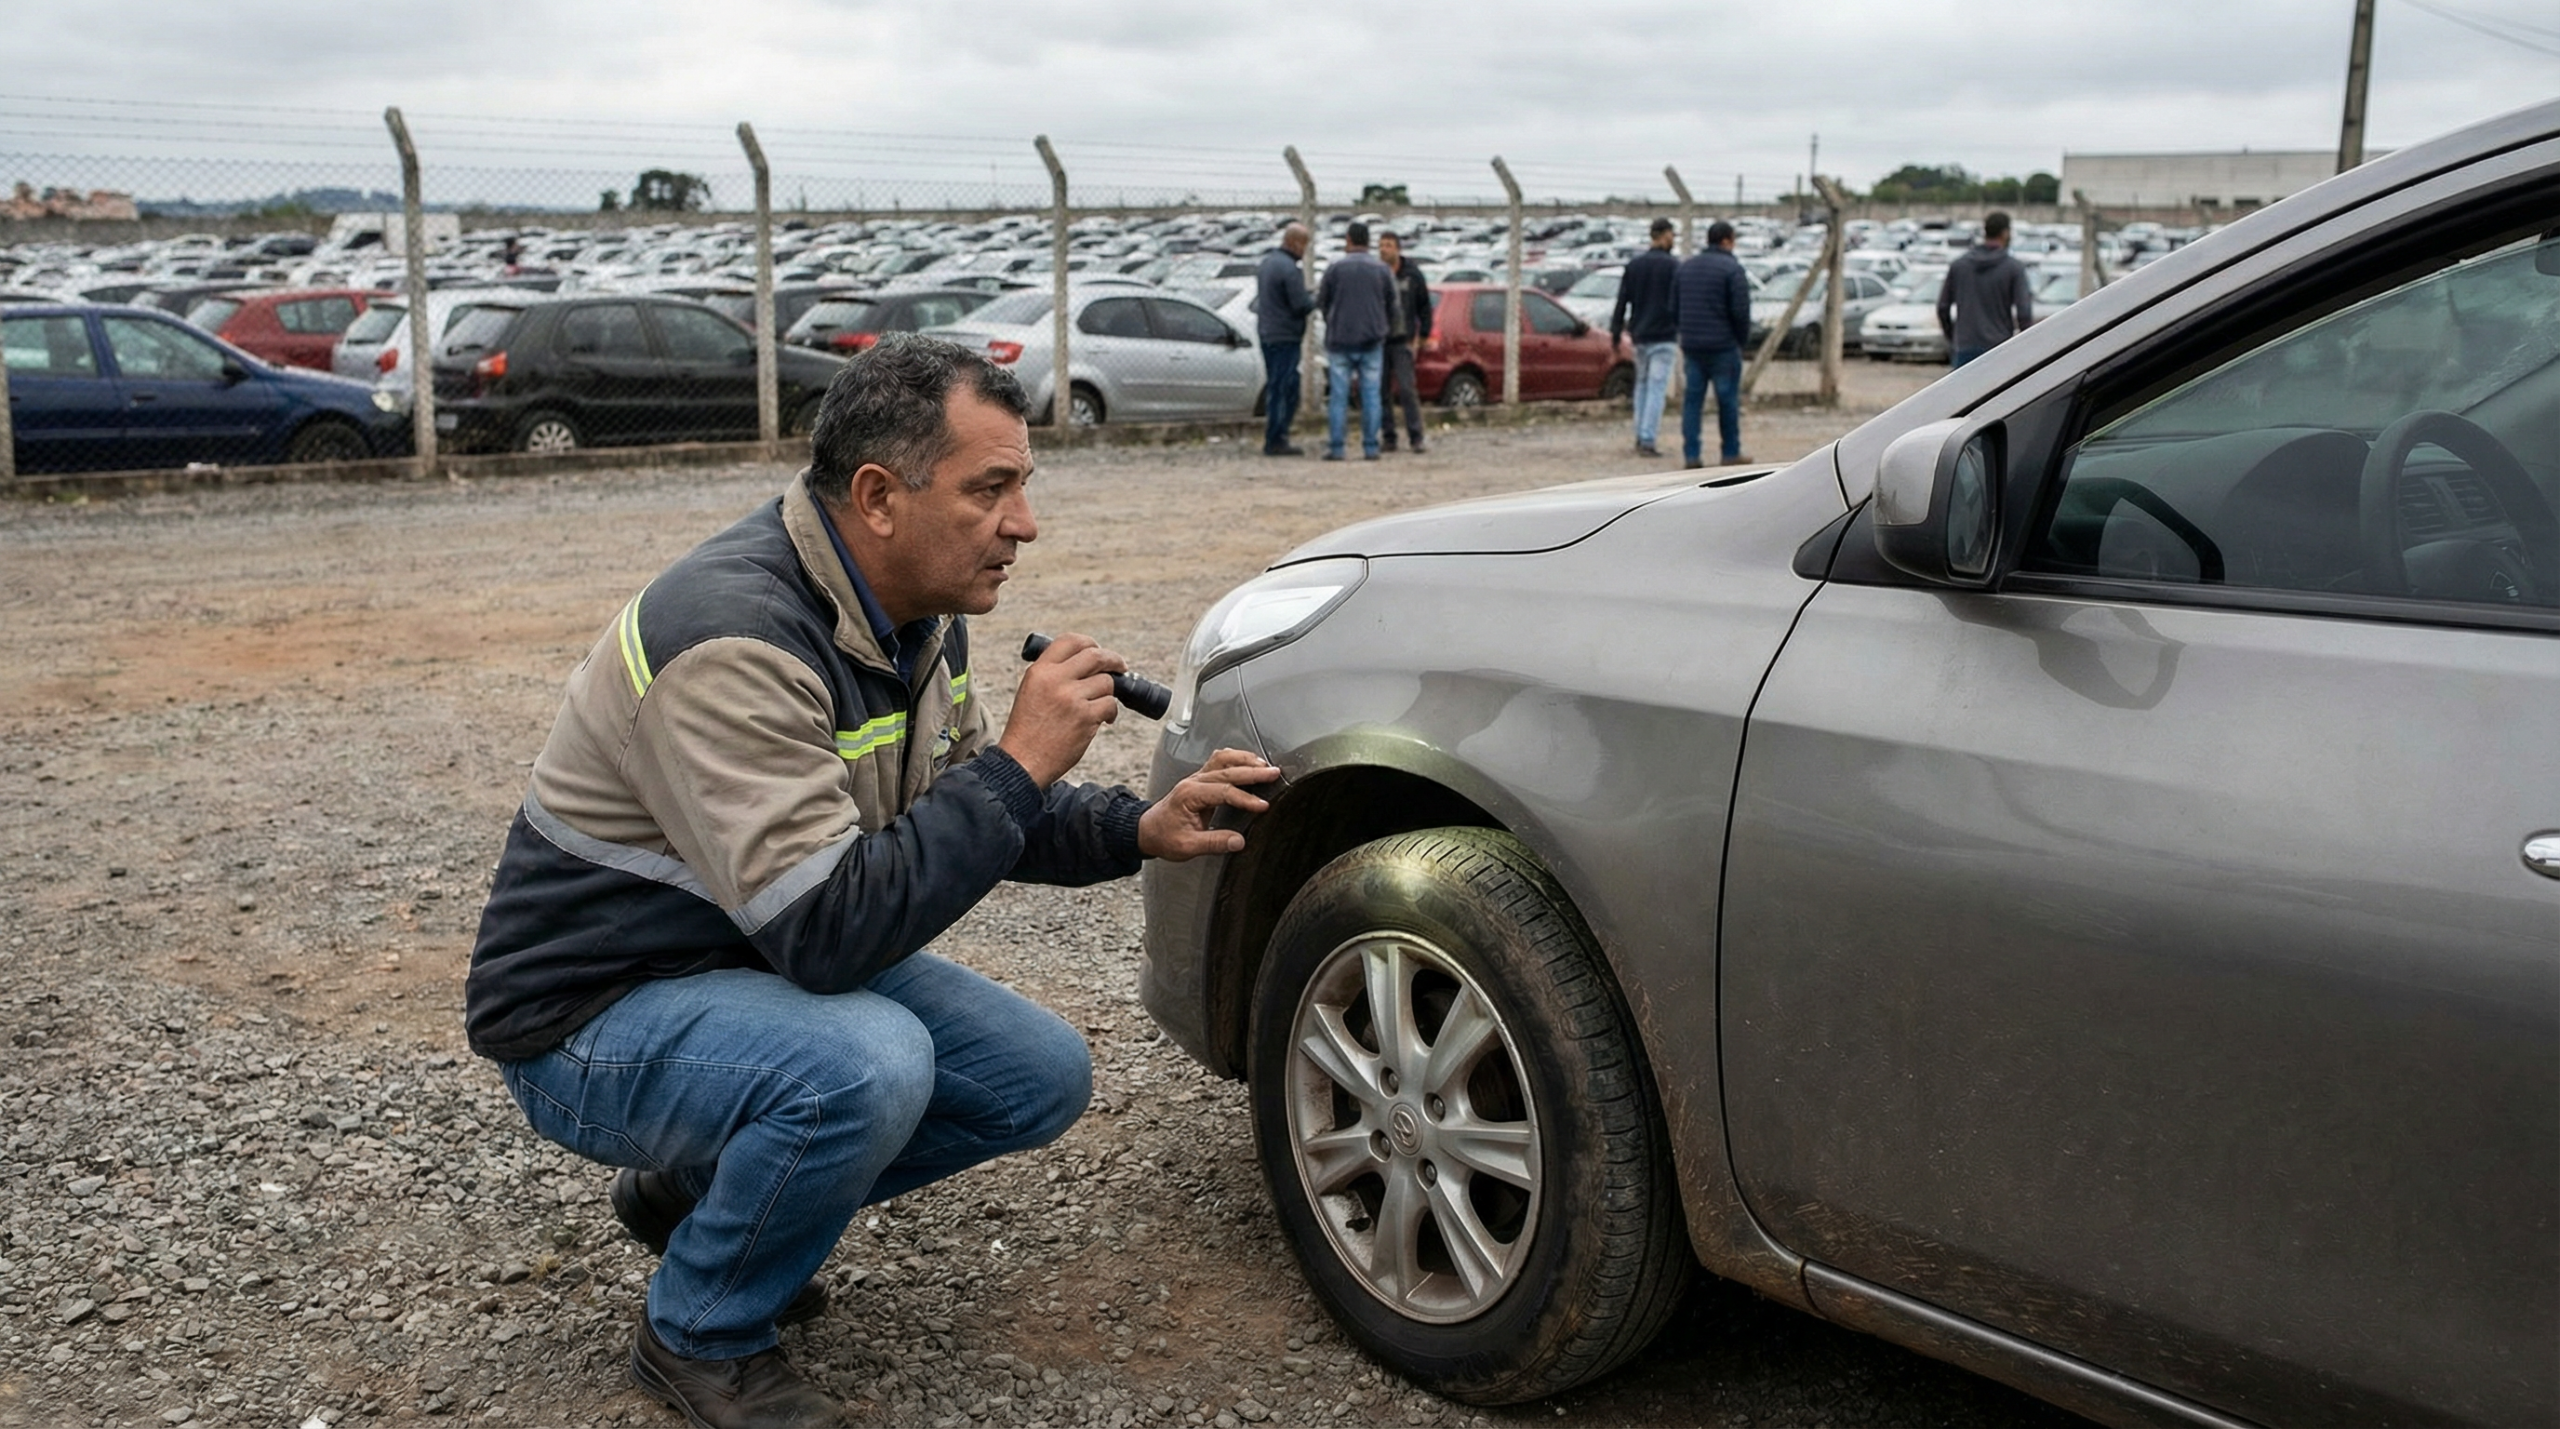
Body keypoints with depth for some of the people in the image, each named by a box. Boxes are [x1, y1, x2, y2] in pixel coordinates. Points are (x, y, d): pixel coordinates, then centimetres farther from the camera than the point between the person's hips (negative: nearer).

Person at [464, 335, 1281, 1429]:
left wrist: (1139, 831, -4)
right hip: (594, 1016, -9)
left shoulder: (915, 612, -2)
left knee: (1043, 1077, -1)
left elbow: (957, 812, 12)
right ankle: (700, 1339, -5)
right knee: (868, 1066, -35)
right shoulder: (733, 640, -31)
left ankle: (697, 1193, 15)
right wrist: (1020, 762, -32)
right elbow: (826, 932, -35)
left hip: (778, 957, 9)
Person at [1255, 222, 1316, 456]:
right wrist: (1317, 300, 1)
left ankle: (1277, 438, 17)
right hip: (1285, 336, -10)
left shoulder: (1266, 262, 12)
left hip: (1266, 332, 10)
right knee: (1281, 388, -5)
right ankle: (1275, 441, -3)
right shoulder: (1290, 269, -18)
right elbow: (1301, 305, -19)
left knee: (1276, 386, 14)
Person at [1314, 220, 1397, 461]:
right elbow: (1392, 303, 8)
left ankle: (1335, 448, 1)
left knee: (1338, 396, 2)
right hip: (1372, 341, 1)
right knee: (1371, 394, 4)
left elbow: (1321, 301, 2)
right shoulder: (1382, 269, 0)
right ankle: (1370, 448, 2)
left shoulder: (1336, 267, -5)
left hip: (1340, 339, -1)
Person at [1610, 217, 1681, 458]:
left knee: (1642, 384, 17)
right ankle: (1647, 440, -10)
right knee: (1656, 387, -5)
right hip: (1663, 336, -5)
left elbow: (1621, 302, 7)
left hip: (1639, 335, 5)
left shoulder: (1634, 264, 7)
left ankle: (1640, 436, 15)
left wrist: (1615, 334, 11)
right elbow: (1679, 304, -11)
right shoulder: (1673, 266, -8)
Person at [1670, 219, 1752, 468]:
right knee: (1728, 399, 4)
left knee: (1692, 399, 6)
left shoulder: (1685, 267, 11)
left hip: (1691, 345, 5)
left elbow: (1673, 309, 14)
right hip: (1723, 345, -5)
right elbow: (1741, 310, -14)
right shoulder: (1731, 268, -9)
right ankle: (1731, 453, 10)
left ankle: (1691, 455, 2)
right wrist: (1742, 337, 2)